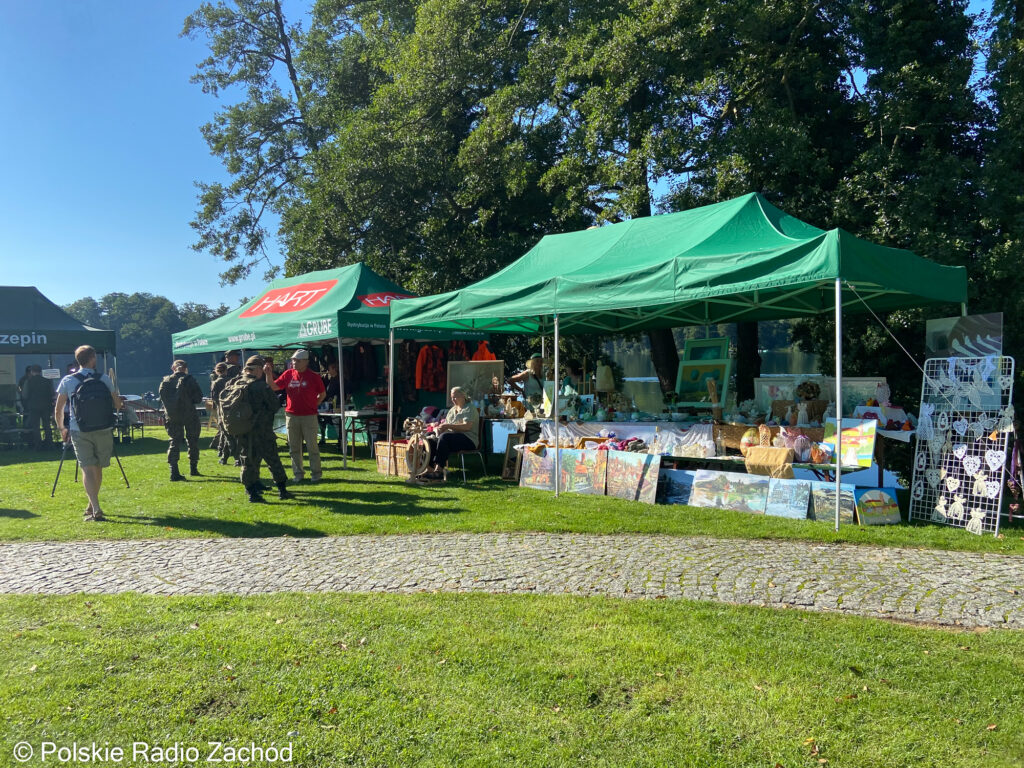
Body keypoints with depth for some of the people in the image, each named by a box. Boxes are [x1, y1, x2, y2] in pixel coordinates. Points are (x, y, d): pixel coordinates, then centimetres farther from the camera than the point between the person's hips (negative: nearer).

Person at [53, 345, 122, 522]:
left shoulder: (67, 381, 1)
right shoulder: (104, 379, 1)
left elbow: (58, 410, 6)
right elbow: (117, 405, 6)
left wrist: (61, 428, 20)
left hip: (79, 432, -1)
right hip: (103, 431, 1)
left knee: (87, 469, -4)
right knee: (98, 468, 15)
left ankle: (95, 509, -17)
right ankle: (92, 506, 28)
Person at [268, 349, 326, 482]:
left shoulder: (313, 377, -3)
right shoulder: (288, 374, 5)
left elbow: (322, 393, 7)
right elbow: (274, 387, 5)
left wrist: (314, 405, 0)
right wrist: (269, 374, -8)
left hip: (309, 416, -3)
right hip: (291, 415, 3)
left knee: (312, 446, 0)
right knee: (294, 447, 9)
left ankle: (316, 473, 10)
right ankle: (298, 473, 19)